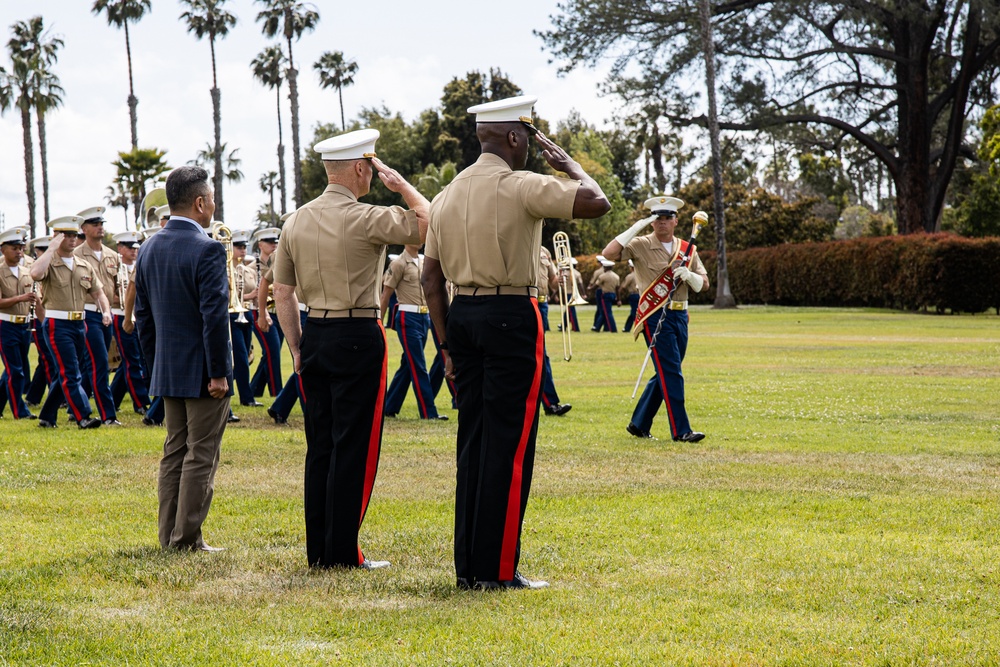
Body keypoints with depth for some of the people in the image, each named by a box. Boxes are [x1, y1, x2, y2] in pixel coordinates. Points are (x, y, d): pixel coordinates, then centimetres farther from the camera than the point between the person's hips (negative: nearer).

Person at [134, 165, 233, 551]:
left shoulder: (149, 249, 8)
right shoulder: (207, 250, -16)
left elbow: (143, 316, 12)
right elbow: (215, 316, -20)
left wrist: (155, 368, 18)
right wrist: (219, 373, -16)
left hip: (167, 371, 7)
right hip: (202, 371, -7)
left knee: (174, 451, 14)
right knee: (201, 455, -1)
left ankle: (168, 535, 16)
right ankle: (187, 539, -1)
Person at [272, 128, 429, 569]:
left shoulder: (296, 222, 8)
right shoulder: (365, 219, -12)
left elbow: (282, 293, 11)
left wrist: (296, 349, 16)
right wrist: (401, 184, 4)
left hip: (314, 335, 7)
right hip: (358, 337, -7)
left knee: (319, 446, 11)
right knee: (354, 448, -2)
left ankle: (317, 551, 14)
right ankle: (342, 554, -2)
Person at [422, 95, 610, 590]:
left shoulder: (447, 194, 12)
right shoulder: (520, 186, -10)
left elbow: (431, 277, 12)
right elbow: (597, 203, -16)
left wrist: (448, 344, 16)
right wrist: (566, 163, 2)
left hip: (462, 314, 7)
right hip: (512, 317, -7)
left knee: (473, 440, 12)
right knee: (510, 444, -3)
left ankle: (468, 565, 15)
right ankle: (497, 569, -2)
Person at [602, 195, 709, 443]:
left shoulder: (687, 249, 12)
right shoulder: (640, 245, -3)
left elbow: (704, 284, 11)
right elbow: (609, 253, -18)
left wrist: (690, 276, -11)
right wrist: (635, 227, -19)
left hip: (680, 316, 6)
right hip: (655, 317, -6)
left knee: (665, 374, 11)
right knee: (672, 373, -10)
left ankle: (639, 424, 23)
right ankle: (681, 430, -8)